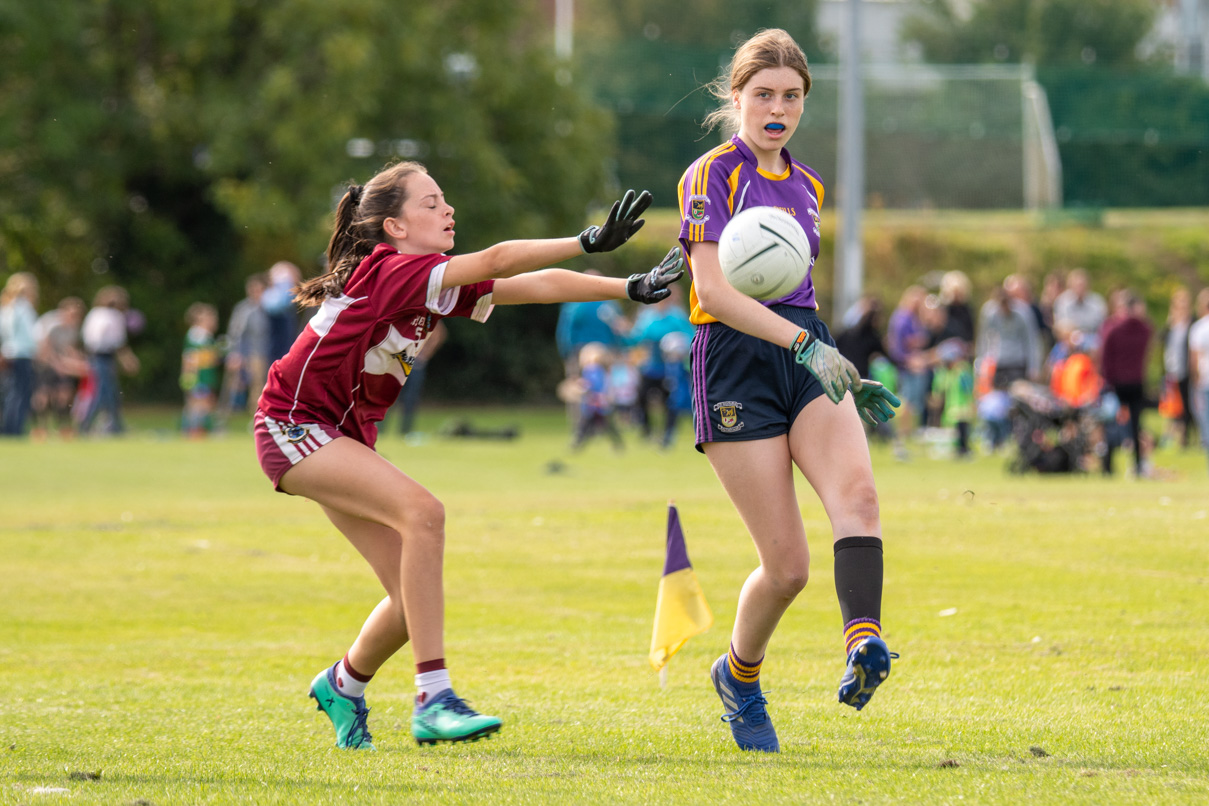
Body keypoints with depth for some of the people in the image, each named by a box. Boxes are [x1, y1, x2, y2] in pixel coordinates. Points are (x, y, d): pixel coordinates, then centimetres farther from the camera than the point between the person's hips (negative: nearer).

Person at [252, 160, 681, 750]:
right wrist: (590, 241, -34)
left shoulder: (434, 283, 5)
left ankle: (343, 685, 30)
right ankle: (434, 702, -28)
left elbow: (531, 285, 2)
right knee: (422, 512, -28)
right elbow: (498, 262, -31)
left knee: (413, 596, 2)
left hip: (345, 436, 9)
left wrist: (629, 288, -5)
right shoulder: (392, 271, -21)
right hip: (293, 426, -9)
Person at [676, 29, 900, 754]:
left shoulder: (807, 185, 18)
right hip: (736, 369, -6)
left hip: (809, 359, 6)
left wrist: (848, 376, 25)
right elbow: (715, 291, -16)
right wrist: (803, 343, -27)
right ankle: (739, 675, 22)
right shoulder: (712, 175, -5)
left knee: (857, 491, -27)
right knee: (788, 564, -6)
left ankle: (864, 644, -44)